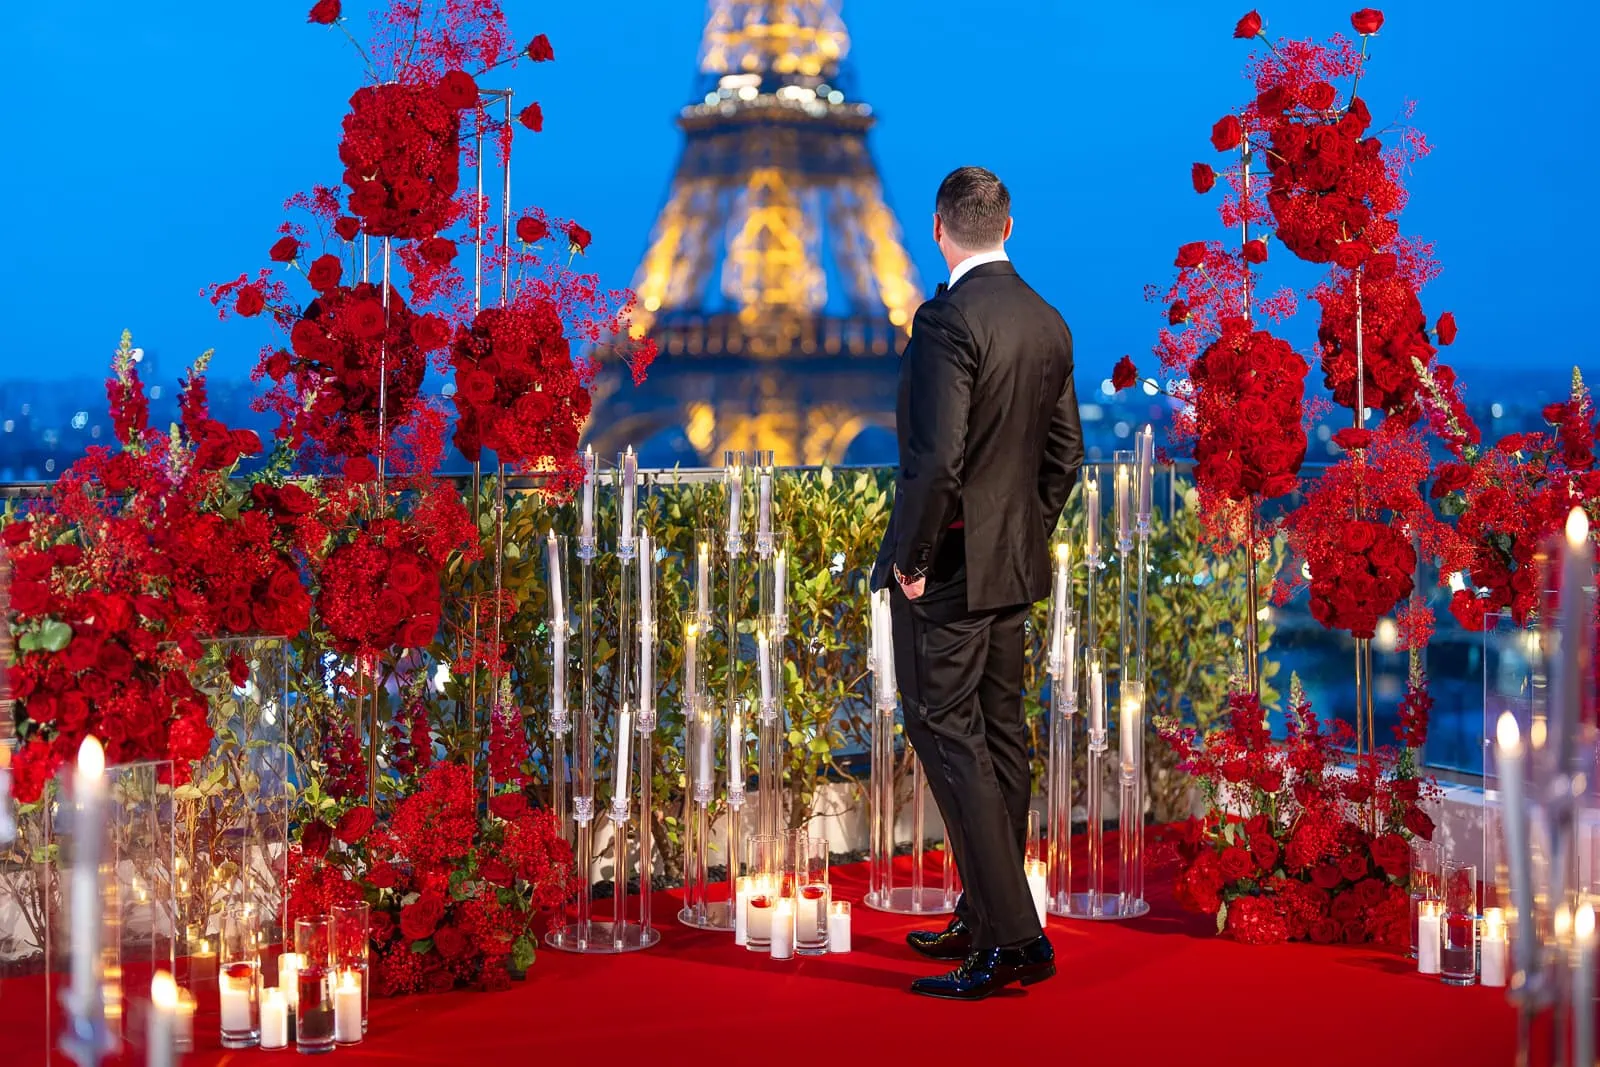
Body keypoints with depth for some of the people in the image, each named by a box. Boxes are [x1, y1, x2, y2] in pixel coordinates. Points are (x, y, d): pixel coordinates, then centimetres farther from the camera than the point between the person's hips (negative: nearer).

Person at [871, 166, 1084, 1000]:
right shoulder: (1049, 322, 7)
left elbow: (936, 457, -25)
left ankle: (1012, 937, -7)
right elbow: (1065, 452, 13)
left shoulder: (949, 319, -19)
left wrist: (912, 557, -14)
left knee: (948, 737, -4)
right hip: (1015, 564, 8)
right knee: (1000, 736, 14)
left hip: (948, 565, -8)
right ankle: (986, 920, 23)